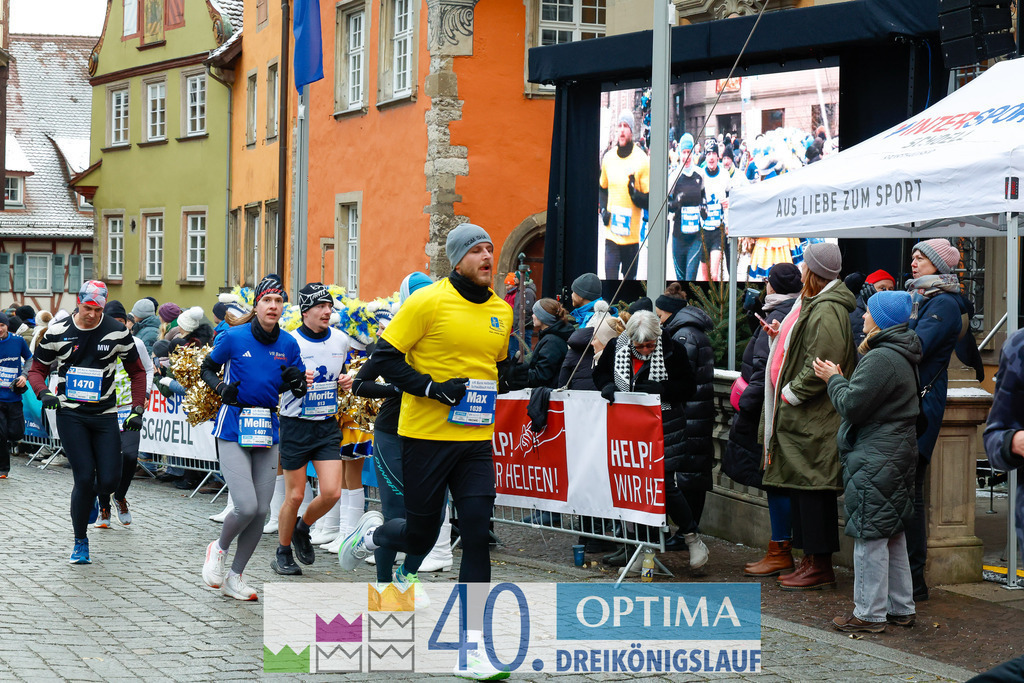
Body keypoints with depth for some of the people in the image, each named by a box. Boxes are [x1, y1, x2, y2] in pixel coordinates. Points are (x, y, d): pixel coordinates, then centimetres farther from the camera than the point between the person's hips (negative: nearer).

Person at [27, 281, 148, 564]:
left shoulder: (117, 332, -2)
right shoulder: (57, 331, -3)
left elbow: (137, 372, 9)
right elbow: (37, 370, 7)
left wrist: (137, 410, -1)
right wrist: (44, 393, -14)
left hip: (105, 414, 1)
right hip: (70, 414, -1)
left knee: (109, 481, -6)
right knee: (84, 477, -12)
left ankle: (90, 496, 32)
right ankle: (80, 541, 5)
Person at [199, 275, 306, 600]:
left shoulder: (288, 344, 2)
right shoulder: (233, 337, -8)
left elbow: (300, 390, 12)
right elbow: (207, 368, 7)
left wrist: (297, 382, -10)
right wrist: (221, 387, -11)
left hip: (267, 430, 4)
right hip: (233, 429, -4)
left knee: (261, 511, 3)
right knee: (246, 506, -15)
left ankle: (234, 576, 19)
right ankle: (219, 548, 16)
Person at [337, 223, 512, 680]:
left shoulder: (501, 312, 9)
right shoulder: (427, 302, -9)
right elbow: (386, 357, -9)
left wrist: (488, 396, 10)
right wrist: (433, 388, -18)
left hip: (476, 440, 4)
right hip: (426, 436, -4)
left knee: (477, 537, -5)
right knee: (421, 534, 5)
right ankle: (373, 533, 42)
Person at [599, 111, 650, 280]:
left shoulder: (642, 160, -8)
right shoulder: (608, 157, 5)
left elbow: (650, 201, -6)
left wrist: (636, 195, -25)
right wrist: (603, 210, 7)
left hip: (632, 234, -2)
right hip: (611, 233, 2)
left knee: (629, 278, 11)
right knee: (610, 278, -6)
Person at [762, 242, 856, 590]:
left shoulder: (827, 310, -17)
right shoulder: (814, 304, 16)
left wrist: (792, 393, -16)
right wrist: (781, 337, 11)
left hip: (814, 418, -11)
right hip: (802, 416, 11)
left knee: (812, 487, -6)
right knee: (801, 487, 13)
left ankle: (820, 567, -1)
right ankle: (811, 560, 20)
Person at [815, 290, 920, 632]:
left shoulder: (880, 359, -19)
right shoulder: (902, 357, 14)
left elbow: (852, 405, -20)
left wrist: (834, 379, -4)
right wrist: (841, 379, 11)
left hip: (875, 459, -11)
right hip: (897, 451, 11)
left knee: (870, 537, -4)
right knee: (893, 534, 16)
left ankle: (870, 614, 1)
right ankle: (901, 607, 23)